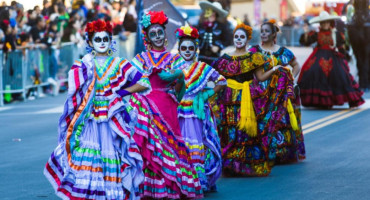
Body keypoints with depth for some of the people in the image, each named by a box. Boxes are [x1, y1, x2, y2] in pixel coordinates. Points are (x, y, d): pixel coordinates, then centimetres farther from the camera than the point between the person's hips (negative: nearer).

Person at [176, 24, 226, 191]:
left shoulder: (203, 68, 5)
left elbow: (222, 82, 7)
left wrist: (209, 93, -2)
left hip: (197, 112, -2)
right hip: (179, 113, 2)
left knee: (197, 144, -7)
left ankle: (200, 179, -7)